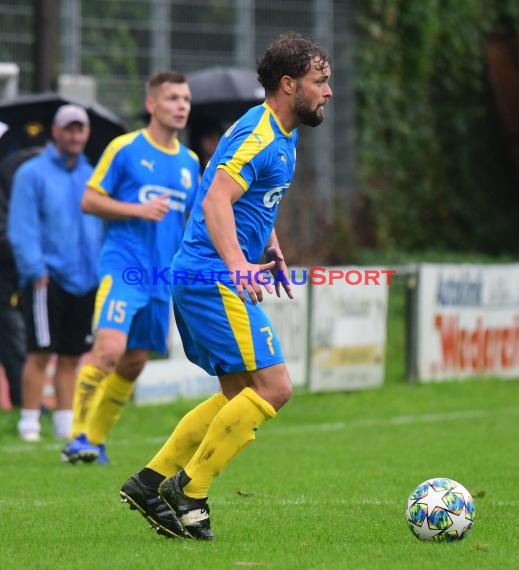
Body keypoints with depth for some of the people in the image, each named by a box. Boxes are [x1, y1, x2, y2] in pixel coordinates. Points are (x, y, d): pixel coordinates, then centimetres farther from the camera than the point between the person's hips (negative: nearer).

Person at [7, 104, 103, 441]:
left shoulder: (91, 177, 14)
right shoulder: (32, 174, -3)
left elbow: (102, 226, 19)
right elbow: (21, 229, -8)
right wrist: (37, 271, -15)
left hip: (85, 282, 5)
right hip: (48, 280, -5)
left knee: (71, 356, 9)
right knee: (41, 353, -7)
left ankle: (66, 422, 16)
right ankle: (30, 422, -1)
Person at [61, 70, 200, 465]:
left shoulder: (190, 162, 14)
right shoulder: (124, 148, -3)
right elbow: (89, 200, -3)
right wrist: (139, 210, -14)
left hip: (162, 277, 6)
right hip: (123, 267, -6)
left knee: (134, 364, 7)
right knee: (109, 347, -21)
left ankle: (96, 437, 20)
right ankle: (79, 435, -13)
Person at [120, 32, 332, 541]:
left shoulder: (281, 136, 16)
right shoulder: (257, 135, -16)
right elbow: (216, 200, -28)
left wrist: (273, 250, 27)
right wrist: (237, 266, -39)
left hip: (199, 280, 10)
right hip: (213, 279, -10)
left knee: (241, 393, 13)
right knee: (273, 387, -13)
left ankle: (151, 481, 14)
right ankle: (189, 490, -8)